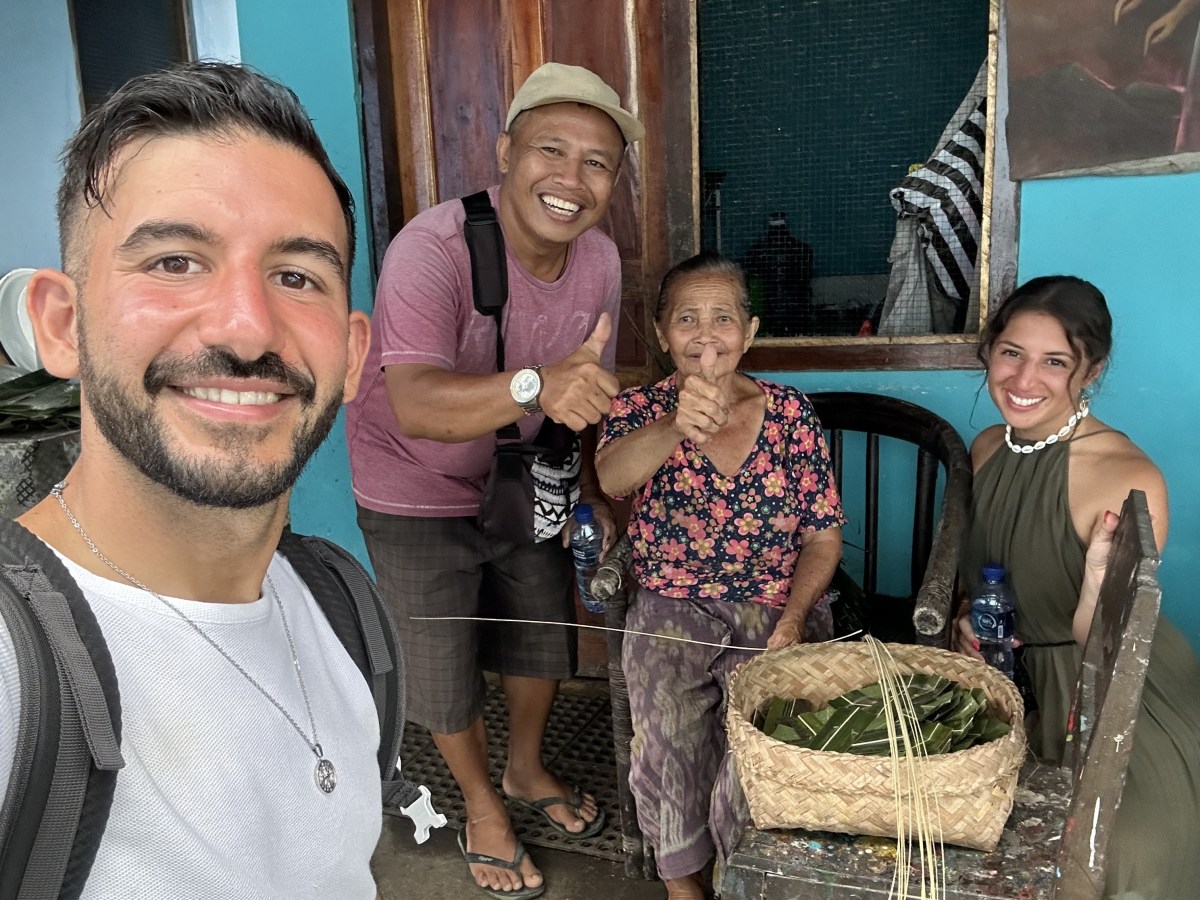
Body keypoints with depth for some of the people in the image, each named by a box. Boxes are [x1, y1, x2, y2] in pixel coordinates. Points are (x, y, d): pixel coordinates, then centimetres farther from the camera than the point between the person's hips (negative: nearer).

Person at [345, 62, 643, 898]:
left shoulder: (599, 261, -12)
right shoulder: (433, 249, -32)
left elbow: (588, 391, 3)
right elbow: (415, 406, -47)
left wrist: (599, 492, 0)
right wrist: (535, 386, -63)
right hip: (420, 496, -5)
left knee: (543, 638, 20)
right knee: (445, 672, 10)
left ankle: (528, 770, 50)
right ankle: (483, 805, 40)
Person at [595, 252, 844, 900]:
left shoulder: (791, 413, 4)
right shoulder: (638, 409, 0)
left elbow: (823, 536, 5)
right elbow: (613, 478, -25)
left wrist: (792, 618, -12)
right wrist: (676, 425, -45)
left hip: (770, 611, 1)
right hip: (669, 609, 0)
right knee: (667, 735, -25)